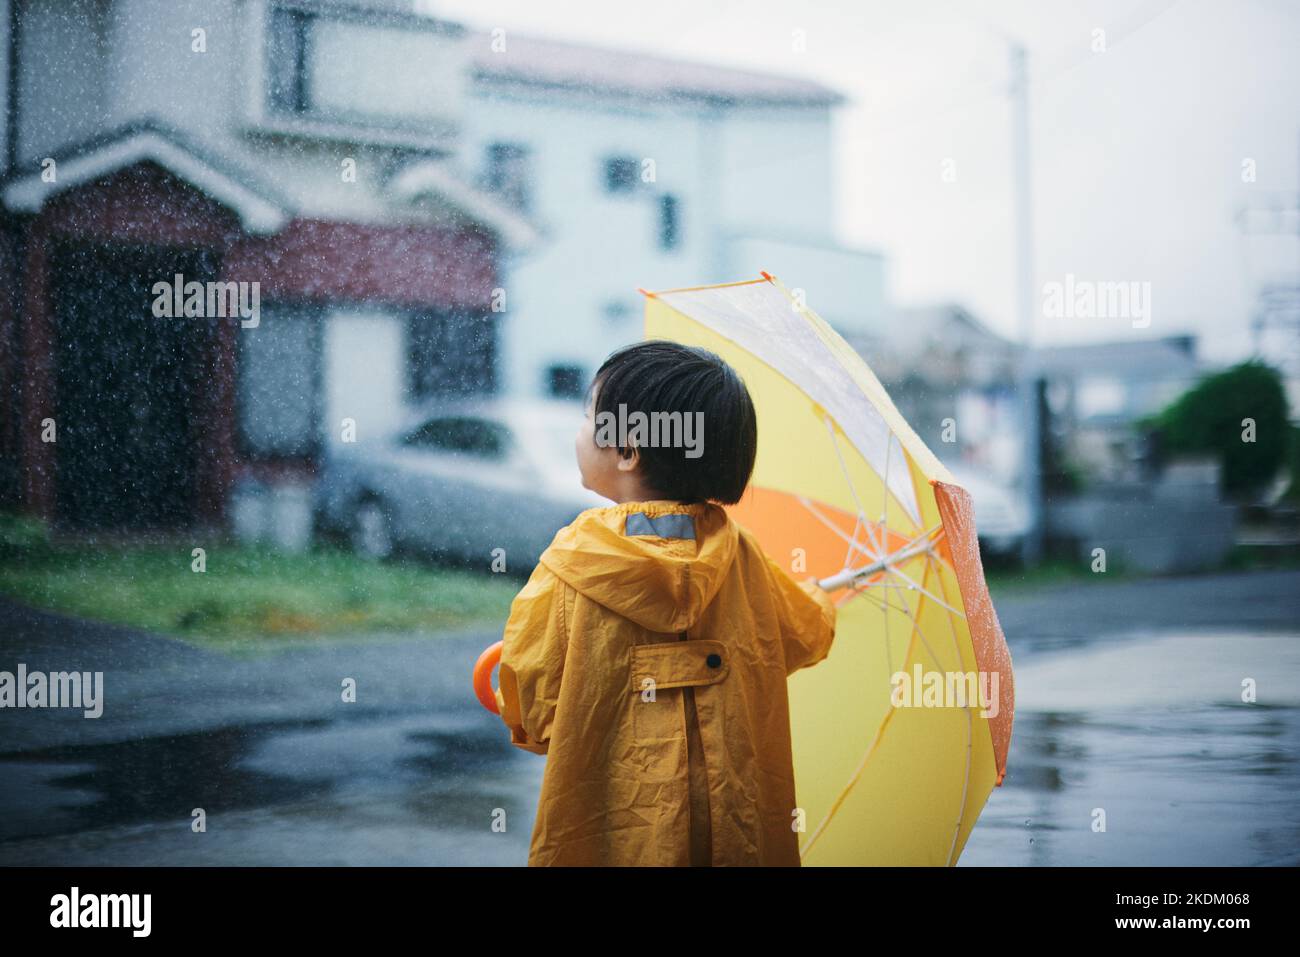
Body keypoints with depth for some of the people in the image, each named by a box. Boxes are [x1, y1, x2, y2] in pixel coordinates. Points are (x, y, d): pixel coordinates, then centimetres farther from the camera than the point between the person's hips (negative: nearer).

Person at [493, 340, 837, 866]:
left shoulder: (570, 565, -17)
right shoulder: (741, 557, -6)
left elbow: (526, 711, -9)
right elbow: (809, 634, 12)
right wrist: (818, 597, 35)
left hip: (608, 834, -3)